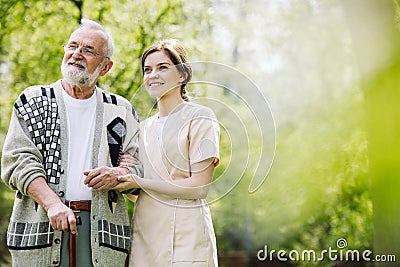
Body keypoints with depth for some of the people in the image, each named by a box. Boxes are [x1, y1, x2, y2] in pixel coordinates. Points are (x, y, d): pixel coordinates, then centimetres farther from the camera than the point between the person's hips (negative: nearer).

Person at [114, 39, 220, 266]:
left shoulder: (200, 118, -4)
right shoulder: (145, 127, 15)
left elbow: (199, 186, -13)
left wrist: (139, 182, -12)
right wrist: (125, 172, -3)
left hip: (185, 235, -6)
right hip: (145, 230, 6)